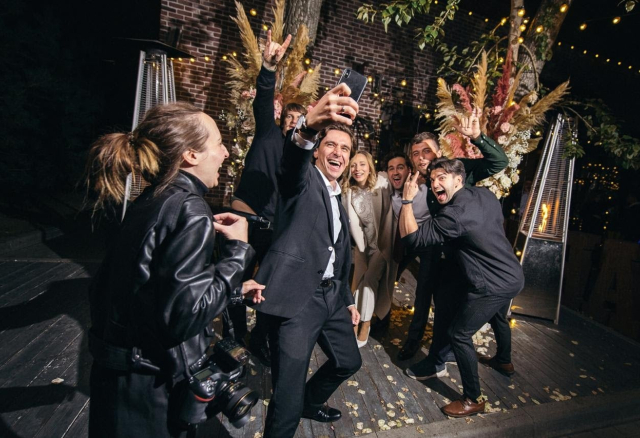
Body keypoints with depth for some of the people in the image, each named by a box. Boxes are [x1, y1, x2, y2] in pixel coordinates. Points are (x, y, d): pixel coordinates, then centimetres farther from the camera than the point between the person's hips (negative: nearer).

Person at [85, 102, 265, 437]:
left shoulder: (151, 201, 2)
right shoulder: (188, 210, -25)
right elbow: (185, 315, -27)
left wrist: (233, 289, 11)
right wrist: (237, 249, -20)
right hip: (147, 385, -8)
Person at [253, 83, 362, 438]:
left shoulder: (338, 199, 18)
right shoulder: (302, 179, -4)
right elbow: (292, 157, -30)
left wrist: (347, 298, 25)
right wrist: (308, 125, -51)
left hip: (331, 295, 9)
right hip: (297, 297, -8)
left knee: (348, 361, 23)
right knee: (288, 396, -2)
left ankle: (311, 403, 50)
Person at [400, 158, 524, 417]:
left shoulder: (454, 214, -27)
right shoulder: (485, 194, -1)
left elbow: (411, 237, -28)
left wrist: (407, 198, -24)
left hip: (493, 285, -10)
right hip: (514, 276, 10)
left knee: (459, 335, 0)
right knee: (498, 318, 34)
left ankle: (473, 400, 15)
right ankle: (504, 360, 61)